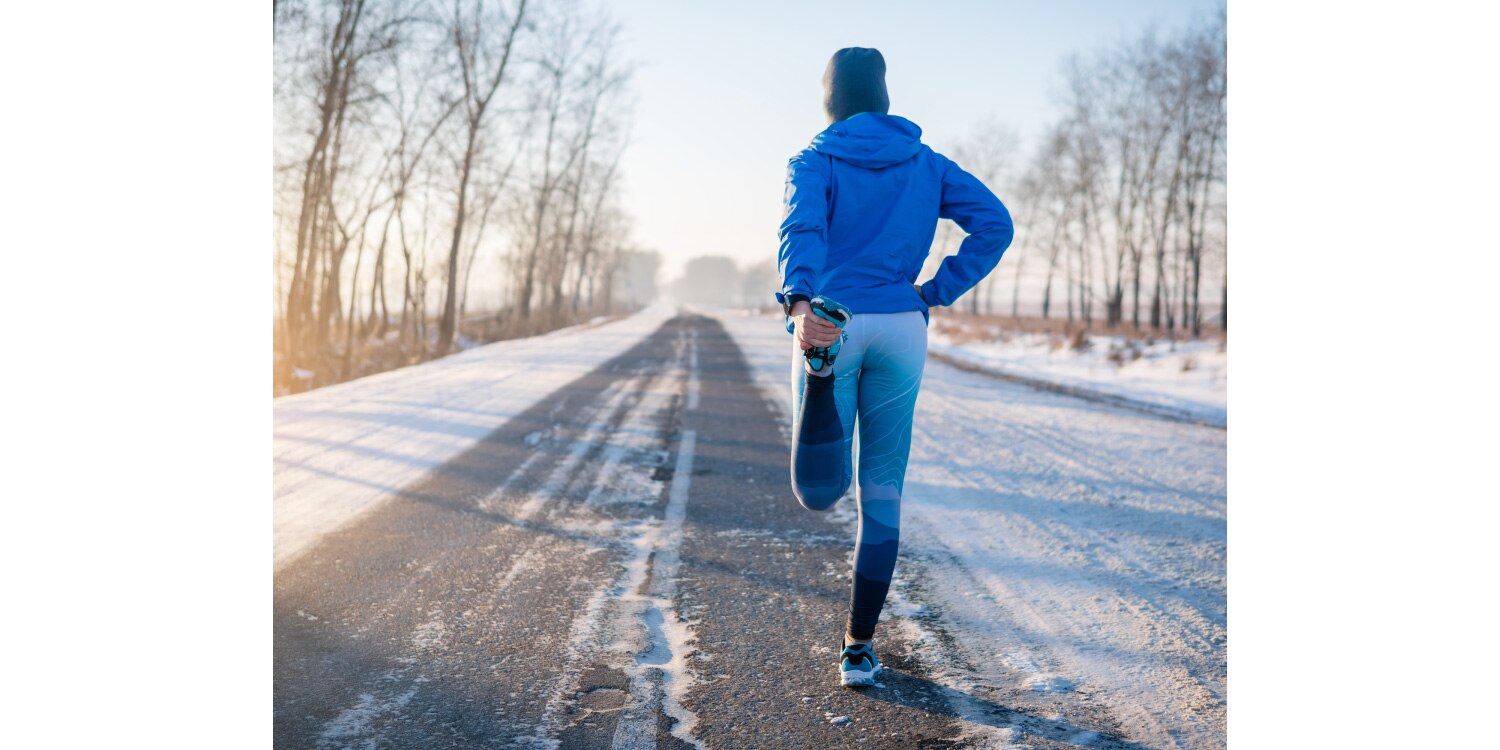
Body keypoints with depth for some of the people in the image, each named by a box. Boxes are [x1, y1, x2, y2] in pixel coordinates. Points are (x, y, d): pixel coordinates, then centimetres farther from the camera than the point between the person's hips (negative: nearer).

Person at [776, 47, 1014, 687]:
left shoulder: (816, 161, 1)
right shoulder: (926, 163, 10)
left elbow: (802, 229, -20)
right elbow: (995, 224, 2)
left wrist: (799, 302, -37)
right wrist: (935, 293, 3)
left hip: (828, 323, -2)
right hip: (901, 331, 2)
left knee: (821, 483, 4)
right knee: (882, 489, 9)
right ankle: (859, 645, 11)